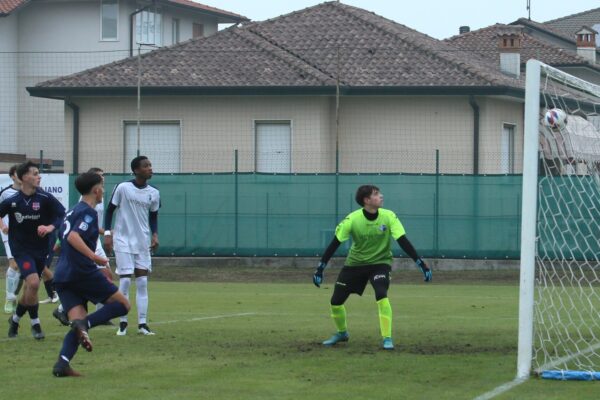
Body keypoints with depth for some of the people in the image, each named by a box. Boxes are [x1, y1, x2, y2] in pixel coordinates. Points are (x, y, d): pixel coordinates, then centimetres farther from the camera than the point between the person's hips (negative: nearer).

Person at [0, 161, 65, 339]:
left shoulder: (45, 198, -8)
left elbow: (62, 214, -9)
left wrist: (51, 227, -25)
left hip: (40, 249, 3)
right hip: (21, 249, -3)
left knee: (29, 289, 10)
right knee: (33, 282, -21)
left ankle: (15, 319, 36)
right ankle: (35, 324, -5)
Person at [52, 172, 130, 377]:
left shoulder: (73, 211, 22)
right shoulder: (88, 212, -6)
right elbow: (73, 237, -21)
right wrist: (94, 256, -27)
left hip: (62, 276, 8)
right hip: (83, 272, -8)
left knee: (79, 320, 2)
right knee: (122, 304, 2)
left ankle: (62, 363, -19)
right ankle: (86, 323, -22)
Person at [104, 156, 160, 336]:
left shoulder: (154, 193, 3)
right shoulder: (123, 188, -9)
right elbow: (110, 210, -1)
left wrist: (155, 234, -1)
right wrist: (107, 233, -8)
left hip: (143, 242, 4)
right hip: (123, 240, -4)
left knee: (142, 282, 1)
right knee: (125, 280, -6)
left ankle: (142, 324, 5)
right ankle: (123, 323, 5)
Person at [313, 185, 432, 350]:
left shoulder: (389, 217, -17)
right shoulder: (352, 219, -19)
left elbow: (403, 242, -17)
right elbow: (334, 244, -14)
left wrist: (421, 264, -22)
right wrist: (320, 269, -14)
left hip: (380, 262, -1)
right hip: (355, 263, 1)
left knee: (382, 296, -27)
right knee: (336, 301, 2)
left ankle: (387, 338, -16)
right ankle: (342, 333, 31)